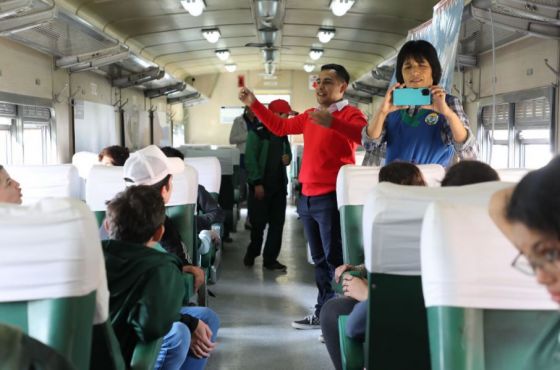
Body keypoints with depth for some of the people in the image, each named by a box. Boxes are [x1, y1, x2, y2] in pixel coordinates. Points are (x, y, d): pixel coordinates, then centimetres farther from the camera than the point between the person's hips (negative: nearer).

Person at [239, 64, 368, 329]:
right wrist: (253, 104, 21)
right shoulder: (310, 115, 15)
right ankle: (323, 312, 22)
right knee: (320, 259, 13)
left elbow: (365, 136, -28)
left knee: (335, 259, -8)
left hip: (332, 197, -8)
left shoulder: (350, 113, -8)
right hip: (307, 197, 8)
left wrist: (332, 122, -41)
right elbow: (280, 126, 26)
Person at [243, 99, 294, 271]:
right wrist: (257, 183, -19)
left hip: (279, 185, 6)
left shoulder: (282, 134, 12)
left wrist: (287, 158, -1)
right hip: (261, 185, -6)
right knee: (258, 222, 1)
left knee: (277, 223, 4)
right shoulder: (257, 133, -10)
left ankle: (270, 259, 11)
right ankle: (252, 253, 24)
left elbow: (287, 153, 24)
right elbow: (250, 159, -14)